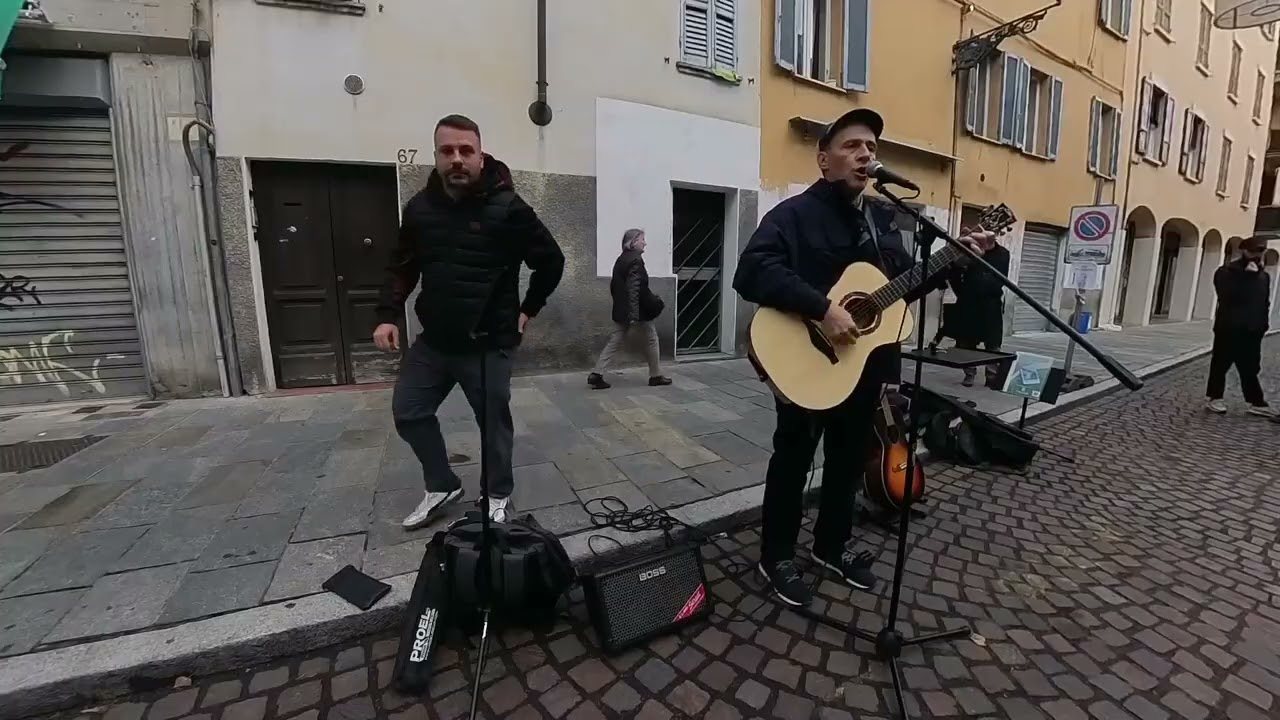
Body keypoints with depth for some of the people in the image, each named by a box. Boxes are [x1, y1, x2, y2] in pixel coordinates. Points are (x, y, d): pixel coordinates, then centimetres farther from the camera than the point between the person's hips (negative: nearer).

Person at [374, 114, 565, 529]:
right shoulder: (420, 207, 3)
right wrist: (388, 314, 2)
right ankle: (442, 486, 35)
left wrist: (528, 309, 1)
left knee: (494, 422, 7)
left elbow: (552, 261, -2)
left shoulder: (507, 208, -12)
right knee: (408, 413, 13)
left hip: (488, 345, -5)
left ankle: (498, 496, 31)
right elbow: (401, 266, 14)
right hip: (433, 341, 6)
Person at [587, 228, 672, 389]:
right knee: (651, 338, 9)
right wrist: (634, 315, -25)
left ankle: (596, 374, 1)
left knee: (615, 341, 8)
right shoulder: (636, 260, -15)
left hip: (621, 310, 8)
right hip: (639, 310, -8)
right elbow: (634, 289, -23)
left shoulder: (620, 259, 11)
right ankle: (656, 376, 17)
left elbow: (614, 285, 16)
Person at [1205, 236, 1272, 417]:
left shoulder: (1264, 275, 14)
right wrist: (1246, 275, -19)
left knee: (1250, 367, 8)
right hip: (1229, 328, -5)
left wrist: (1263, 322, 10)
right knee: (1221, 364, 2)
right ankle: (1215, 398, 11)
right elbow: (1227, 295, -21)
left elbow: (1266, 302, 17)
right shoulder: (1226, 272, -6)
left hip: (1253, 330, 5)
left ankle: (1256, 402, 12)